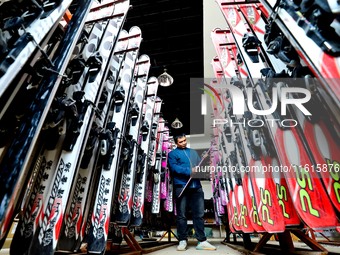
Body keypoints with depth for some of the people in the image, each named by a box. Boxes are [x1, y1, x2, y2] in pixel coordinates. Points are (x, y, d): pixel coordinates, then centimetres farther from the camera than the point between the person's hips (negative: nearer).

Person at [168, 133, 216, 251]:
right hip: (181, 187, -4)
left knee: (199, 214, 6)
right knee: (181, 215, 5)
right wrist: (190, 171, -19)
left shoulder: (193, 152, 22)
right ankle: (182, 241, 18)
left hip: (196, 186, 4)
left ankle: (202, 241, 15)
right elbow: (174, 168, -10)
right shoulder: (172, 154, 5)